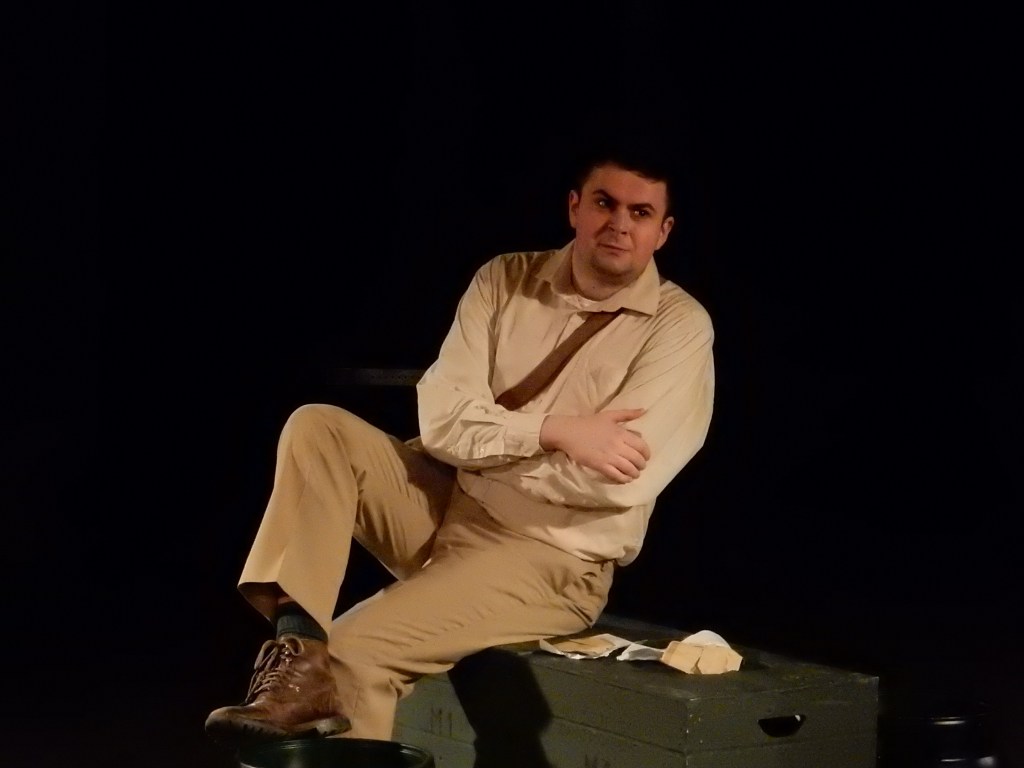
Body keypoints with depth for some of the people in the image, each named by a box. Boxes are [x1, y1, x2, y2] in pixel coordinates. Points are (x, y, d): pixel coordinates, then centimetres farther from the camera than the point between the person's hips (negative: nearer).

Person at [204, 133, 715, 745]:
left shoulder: (680, 325, -10)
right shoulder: (506, 280, 3)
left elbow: (617, 479, -21)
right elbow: (441, 418, -6)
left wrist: (481, 444, -11)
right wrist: (554, 430, -21)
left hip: (550, 560, -5)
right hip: (448, 511, 6)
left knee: (355, 649, -25)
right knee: (317, 428, -18)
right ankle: (299, 656, -30)